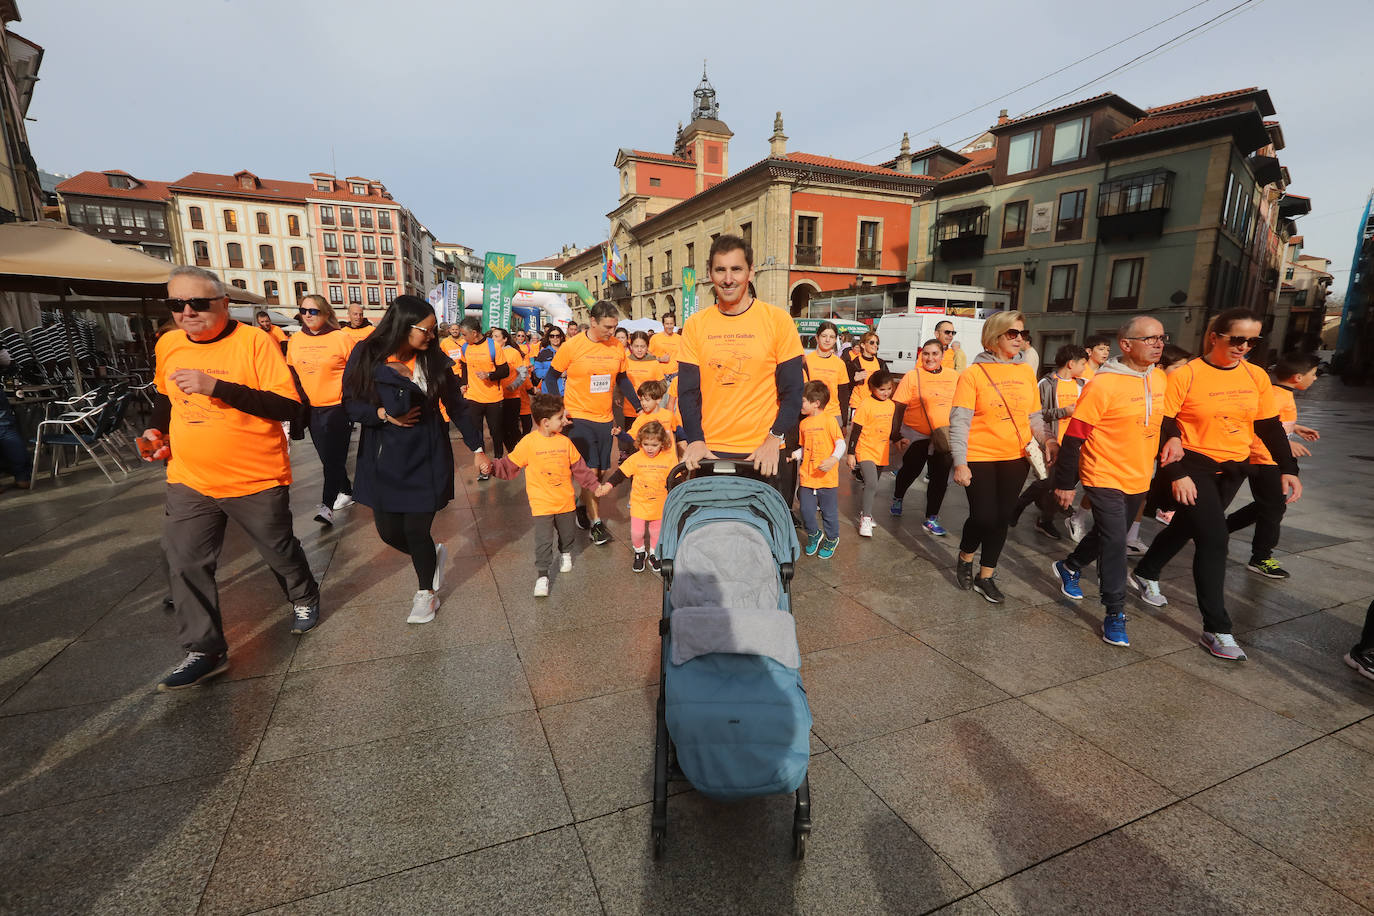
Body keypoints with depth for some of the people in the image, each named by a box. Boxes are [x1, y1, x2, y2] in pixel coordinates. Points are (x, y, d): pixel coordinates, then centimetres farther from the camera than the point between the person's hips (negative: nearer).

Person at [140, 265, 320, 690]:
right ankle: (205, 651, 18)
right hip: (189, 481, 5)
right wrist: (155, 429, 7)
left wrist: (216, 387, -29)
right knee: (184, 564, 4)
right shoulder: (168, 344, 5)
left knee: (279, 550, 13)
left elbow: (289, 405, -23)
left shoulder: (254, 341, -14)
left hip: (257, 480, -5)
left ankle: (304, 598, 42)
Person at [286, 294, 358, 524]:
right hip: (311, 409, 6)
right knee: (327, 457, 14)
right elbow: (292, 373, 18)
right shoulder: (295, 340, 7)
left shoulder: (341, 338, -8)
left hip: (337, 407, -6)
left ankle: (327, 505, -6)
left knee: (334, 457, -7)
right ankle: (346, 492, 29)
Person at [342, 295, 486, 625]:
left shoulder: (434, 360, -5)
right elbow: (350, 403, -1)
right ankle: (433, 555, 39)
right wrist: (384, 414, -19)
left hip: (425, 458, -1)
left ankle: (426, 592, 26)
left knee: (416, 530, 1)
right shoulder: (366, 355, -6)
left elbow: (457, 406, 1)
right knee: (389, 530, 7)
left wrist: (477, 448, 1)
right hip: (383, 459, 2)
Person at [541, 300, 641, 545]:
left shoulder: (617, 347, 1)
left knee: (601, 472, 10)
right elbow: (551, 377, 0)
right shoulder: (572, 346, -9)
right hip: (579, 417, -4)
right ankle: (595, 522, 6)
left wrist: (639, 407, 9)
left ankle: (584, 507, 33)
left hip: (605, 419, 4)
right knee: (590, 471, -7)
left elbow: (622, 380, 14)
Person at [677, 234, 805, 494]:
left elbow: (793, 390, -3)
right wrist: (696, 440, -11)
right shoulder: (695, 324, 4)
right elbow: (687, 390, 2)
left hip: (764, 454, -1)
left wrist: (774, 440, -15)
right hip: (708, 452, 2)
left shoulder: (778, 320, -2)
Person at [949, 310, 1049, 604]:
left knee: (1001, 517, 9)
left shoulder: (1026, 372, 7)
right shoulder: (974, 373, -8)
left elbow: (1034, 416, 13)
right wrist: (960, 462, -17)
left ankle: (985, 576, 24)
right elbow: (959, 421, -11)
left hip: (1016, 458, 5)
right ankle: (965, 558, 25)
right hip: (980, 458, -5)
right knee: (983, 516, -6)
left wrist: (1046, 439, -6)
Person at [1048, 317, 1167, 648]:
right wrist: (1064, 483, -14)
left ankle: (1069, 568, 44)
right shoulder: (1103, 385, -18)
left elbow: (1161, 421, 20)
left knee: (1107, 535, 19)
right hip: (1104, 479, -7)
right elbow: (1073, 436, -16)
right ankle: (1115, 613, 2)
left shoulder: (1159, 379, 4)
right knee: (1115, 542, -9)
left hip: (1139, 481, 7)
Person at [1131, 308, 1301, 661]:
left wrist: (1288, 469, 2)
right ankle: (1217, 629, -2)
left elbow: (1270, 427, 9)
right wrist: (1176, 475, -18)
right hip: (1193, 466, -5)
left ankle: (1146, 574, 42)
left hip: (1232, 470, 6)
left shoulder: (1256, 376, 2)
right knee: (1214, 539, -10)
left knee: (1185, 526, 18)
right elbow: (1161, 427, -15)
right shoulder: (1185, 376, -14)